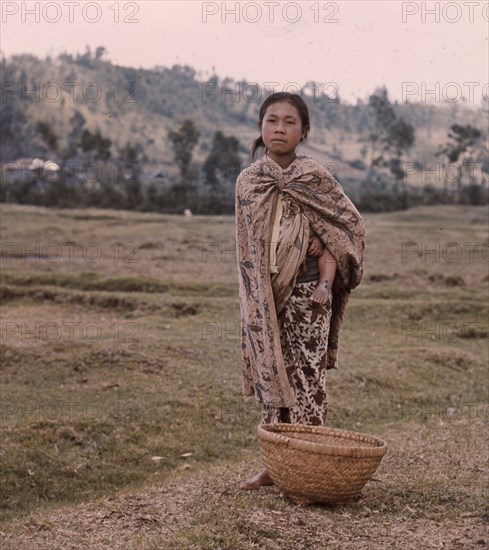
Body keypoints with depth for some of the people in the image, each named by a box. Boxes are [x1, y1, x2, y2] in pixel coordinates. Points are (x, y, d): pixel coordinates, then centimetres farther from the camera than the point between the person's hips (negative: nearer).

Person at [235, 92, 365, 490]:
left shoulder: (315, 178, -3)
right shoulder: (248, 181, 6)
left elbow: (342, 230, -5)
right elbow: (248, 244, 8)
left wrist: (326, 282, -15)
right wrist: (254, 298, 2)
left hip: (306, 292, -4)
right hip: (263, 295, 4)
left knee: (307, 377, 0)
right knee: (270, 375, 9)